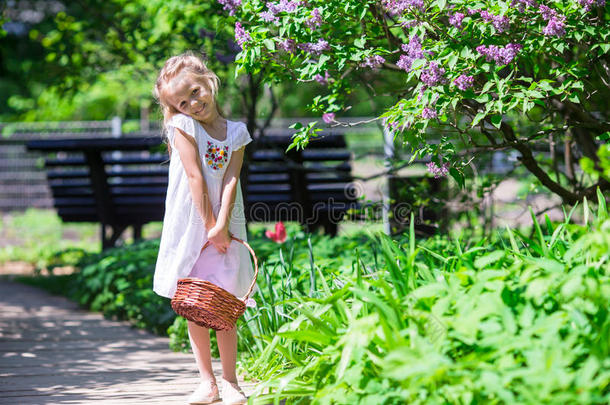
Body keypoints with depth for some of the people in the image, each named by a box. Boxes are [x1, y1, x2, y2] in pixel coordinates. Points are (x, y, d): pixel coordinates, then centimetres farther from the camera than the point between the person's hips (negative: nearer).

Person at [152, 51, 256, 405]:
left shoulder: (236, 132, 4)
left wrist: (222, 225, -17)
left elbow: (231, 180, -5)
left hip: (224, 228, 1)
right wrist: (209, 225, -14)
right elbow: (195, 177, -10)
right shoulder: (183, 126, -4)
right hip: (190, 226, -1)